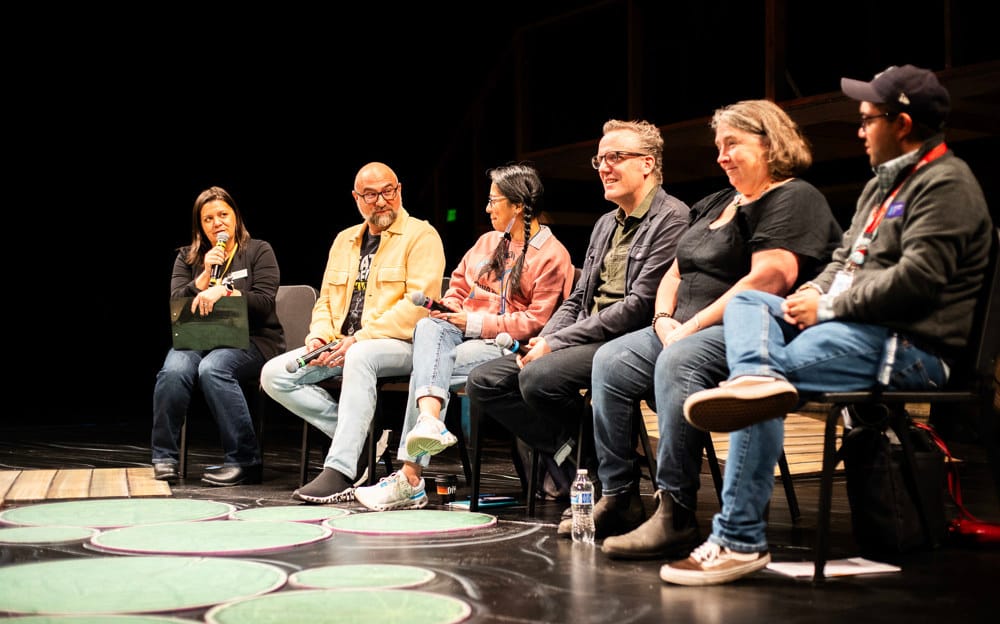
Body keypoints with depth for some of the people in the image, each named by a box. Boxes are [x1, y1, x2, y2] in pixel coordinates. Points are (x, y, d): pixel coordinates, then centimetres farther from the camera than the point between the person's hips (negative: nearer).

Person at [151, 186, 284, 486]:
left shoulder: (258, 251, 7)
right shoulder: (187, 257, 17)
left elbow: (264, 303, -6)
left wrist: (224, 290, -19)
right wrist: (205, 275, -7)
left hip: (251, 340, -3)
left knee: (212, 368, -35)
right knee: (174, 369, -31)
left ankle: (244, 462, -29)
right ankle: (164, 458, -19)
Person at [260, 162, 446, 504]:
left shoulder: (421, 235, -2)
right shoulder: (344, 240, 20)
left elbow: (419, 303, -15)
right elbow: (326, 300, 22)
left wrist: (360, 338, -20)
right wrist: (319, 335, -1)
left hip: (400, 345, -7)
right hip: (338, 348, 7)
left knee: (360, 357, -40)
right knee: (274, 374, -11)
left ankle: (340, 472, -40)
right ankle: (361, 436, -10)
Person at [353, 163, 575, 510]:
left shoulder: (552, 256, -2)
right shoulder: (489, 241, 23)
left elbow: (536, 322, -10)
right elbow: (459, 284, 27)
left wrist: (476, 323, -14)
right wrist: (451, 309, 4)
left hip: (503, 344, -6)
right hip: (462, 331, 6)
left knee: (426, 368, -28)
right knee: (428, 327, -30)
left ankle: (410, 478, -29)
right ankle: (429, 418, -51)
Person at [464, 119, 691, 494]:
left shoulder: (671, 218, -7)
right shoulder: (606, 224, 22)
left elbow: (639, 305, -17)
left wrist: (557, 342, -15)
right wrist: (542, 341, 0)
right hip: (584, 342, 9)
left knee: (539, 377, -32)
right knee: (482, 382, -4)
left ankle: (593, 460, -8)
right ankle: (569, 453, -4)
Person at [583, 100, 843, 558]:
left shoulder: (793, 199, -6)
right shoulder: (718, 204, 24)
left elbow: (771, 277, -21)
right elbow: (675, 273, 23)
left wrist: (694, 325, -20)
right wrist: (664, 318, 1)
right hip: (687, 330, 10)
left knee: (679, 362, -36)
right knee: (610, 361, -8)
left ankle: (676, 515, -35)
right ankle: (618, 499, -7)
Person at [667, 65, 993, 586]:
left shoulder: (945, 183, -8)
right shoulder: (882, 183, 24)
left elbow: (916, 278, -20)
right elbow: (845, 260, 24)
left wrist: (828, 307, -14)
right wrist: (812, 294, 2)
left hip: (909, 347, -11)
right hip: (857, 327, 11)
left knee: (779, 365, -26)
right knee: (745, 300, 5)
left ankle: (738, 541, -23)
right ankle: (757, 377, -32)